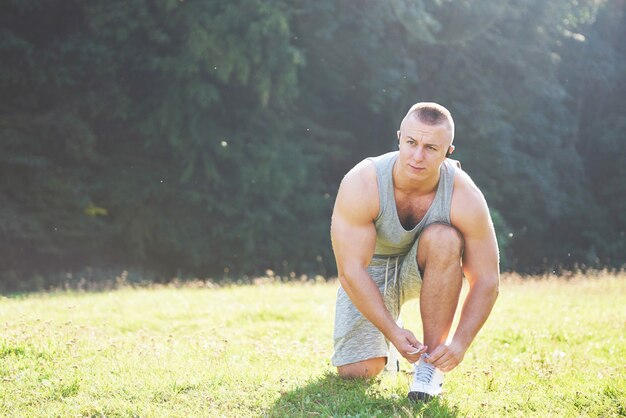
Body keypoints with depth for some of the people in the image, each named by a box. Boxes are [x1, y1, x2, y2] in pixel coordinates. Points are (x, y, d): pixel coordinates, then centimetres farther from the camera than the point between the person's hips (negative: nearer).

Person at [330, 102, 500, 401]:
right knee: (355, 372, -16)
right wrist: (393, 332, -37)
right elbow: (350, 271, -31)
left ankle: (431, 363, -23)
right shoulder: (361, 185, -31)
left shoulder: (464, 197, -27)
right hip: (371, 270, 0)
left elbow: (486, 281, -22)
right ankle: (383, 344, 25)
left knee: (443, 238, -34)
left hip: (425, 267, 1)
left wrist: (460, 343, -34)